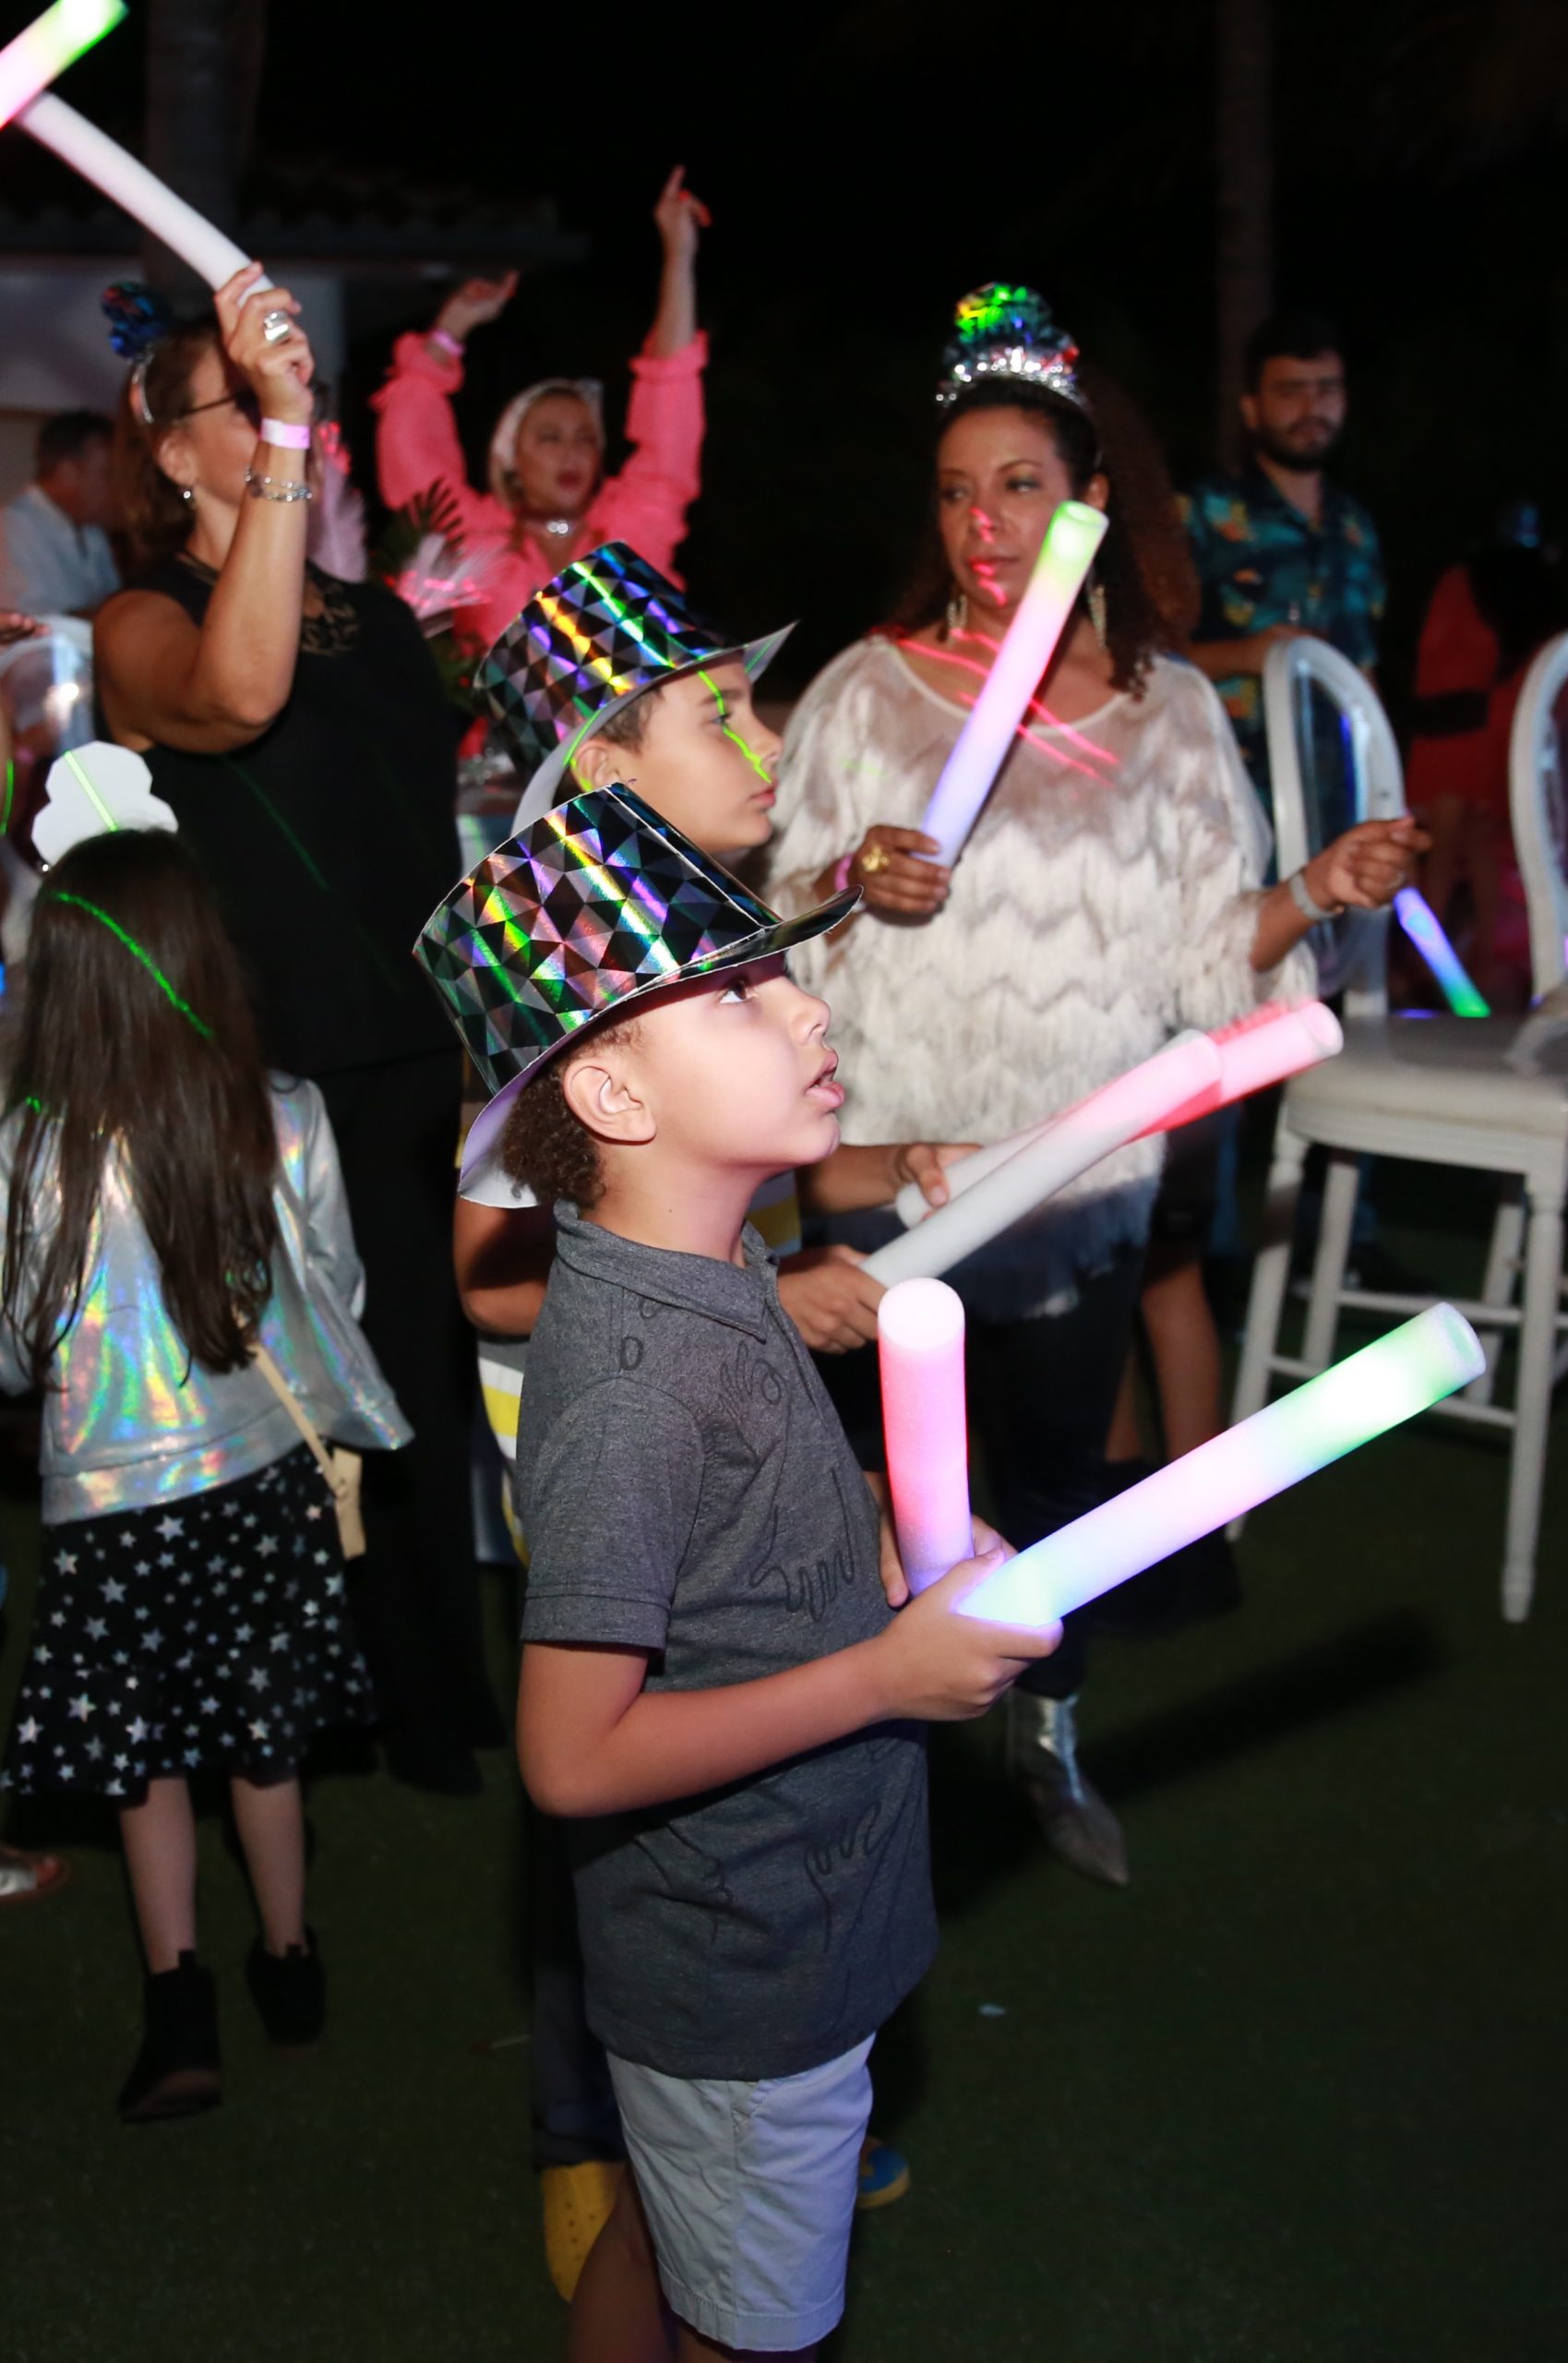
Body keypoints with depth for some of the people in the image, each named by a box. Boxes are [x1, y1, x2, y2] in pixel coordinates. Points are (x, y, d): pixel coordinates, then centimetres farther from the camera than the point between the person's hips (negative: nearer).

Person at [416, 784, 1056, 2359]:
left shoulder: (715, 1273, -2)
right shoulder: (629, 1385, -32)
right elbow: (576, 1755, -30)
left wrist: (897, 1569, -2)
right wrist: (887, 1672, -26)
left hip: (737, 1926, 8)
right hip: (747, 1986, -8)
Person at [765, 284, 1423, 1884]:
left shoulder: (1167, 707, 1)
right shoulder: (867, 689, -3)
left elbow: (1200, 959, 1)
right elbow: (768, 923, -2)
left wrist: (1310, 898, -15)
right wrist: (849, 883, -21)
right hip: (892, 1168, -2)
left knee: (1057, 1475, 16)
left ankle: (1046, 1736, 39)